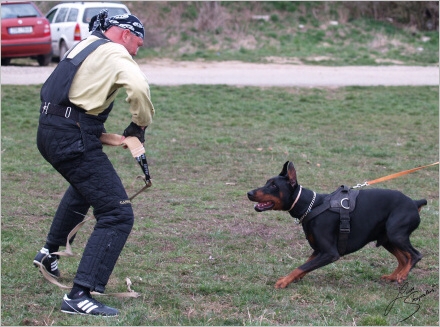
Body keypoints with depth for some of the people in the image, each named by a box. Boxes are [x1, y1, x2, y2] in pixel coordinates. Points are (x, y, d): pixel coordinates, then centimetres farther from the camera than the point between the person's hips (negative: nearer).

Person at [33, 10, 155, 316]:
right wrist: (140, 125, -9)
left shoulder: (85, 46, 20)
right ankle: (79, 296, -17)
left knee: (84, 187, 39)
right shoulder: (115, 53, -7)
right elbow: (139, 88, -26)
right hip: (73, 139, -10)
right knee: (118, 215, -10)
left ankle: (50, 253, 49)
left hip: (49, 131, 10)